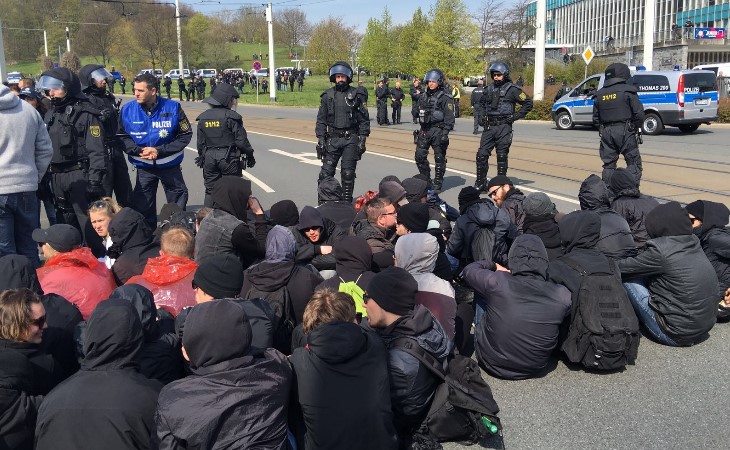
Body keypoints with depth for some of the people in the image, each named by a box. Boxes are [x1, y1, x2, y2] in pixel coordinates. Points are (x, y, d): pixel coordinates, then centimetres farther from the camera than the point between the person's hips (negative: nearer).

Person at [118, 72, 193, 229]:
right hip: (143, 167, 1)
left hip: (170, 165, -1)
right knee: (143, 207, 9)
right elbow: (122, 136, 0)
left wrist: (159, 150, -18)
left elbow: (185, 135, -11)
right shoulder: (127, 109, -9)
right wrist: (139, 150, -18)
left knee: (178, 204, 10)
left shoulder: (173, 107, -14)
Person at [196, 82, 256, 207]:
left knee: (210, 190, 14)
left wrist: (202, 157, 22)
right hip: (229, 158, -5)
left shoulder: (203, 117, 5)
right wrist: (250, 155, 0)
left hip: (209, 158, 5)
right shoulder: (231, 117, -13)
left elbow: (200, 143, 9)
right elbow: (241, 141, -13)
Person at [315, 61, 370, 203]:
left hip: (351, 139, -1)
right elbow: (321, 119, 9)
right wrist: (320, 138, 0)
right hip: (332, 139, 1)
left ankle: (347, 201, 12)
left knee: (348, 173, 1)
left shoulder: (356, 95, 2)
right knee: (326, 172, -3)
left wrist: (362, 139, -5)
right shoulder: (327, 95, 7)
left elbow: (364, 119, 2)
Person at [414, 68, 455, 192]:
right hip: (424, 131, 6)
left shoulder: (445, 98, -7)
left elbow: (449, 117, -11)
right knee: (420, 156, 5)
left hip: (438, 130, -6)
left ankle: (437, 184, 9)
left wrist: (445, 133, -19)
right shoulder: (423, 96, 13)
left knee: (439, 158, 1)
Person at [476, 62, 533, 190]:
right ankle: (480, 182, 8)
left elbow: (528, 103, -1)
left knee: (502, 156, 1)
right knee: (481, 154, -2)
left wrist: (515, 116, -6)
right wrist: (483, 115, 16)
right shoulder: (489, 89, 13)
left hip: (504, 127, -4)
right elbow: (481, 103, 32)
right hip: (489, 127, 5)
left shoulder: (512, 89, -3)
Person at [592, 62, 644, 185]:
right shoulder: (627, 91, -4)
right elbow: (639, 113, -7)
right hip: (625, 131, -5)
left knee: (609, 164, 11)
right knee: (633, 162, 1)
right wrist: (636, 127, 8)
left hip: (606, 132, 5)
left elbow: (595, 119, 13)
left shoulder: (599, 94, 12)